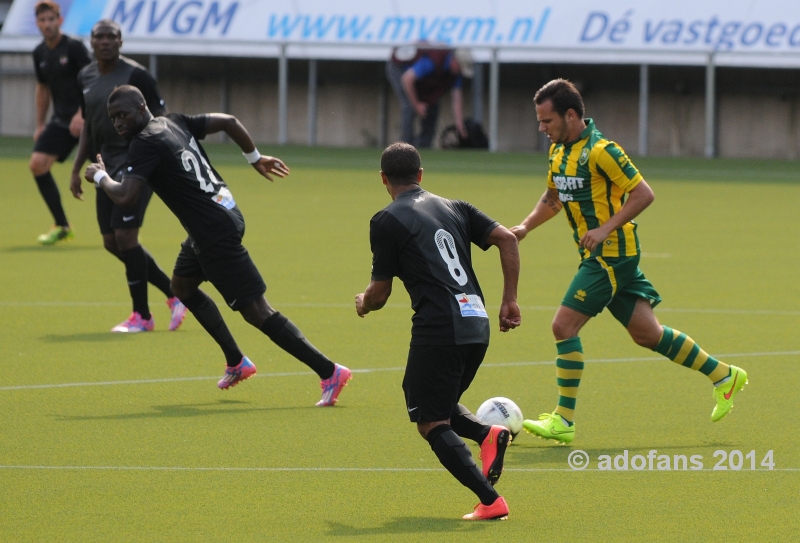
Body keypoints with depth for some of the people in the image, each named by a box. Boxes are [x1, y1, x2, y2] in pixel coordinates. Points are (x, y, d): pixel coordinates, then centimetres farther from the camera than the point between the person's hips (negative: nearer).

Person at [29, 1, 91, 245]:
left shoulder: (74, 47, -11)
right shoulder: (40, 54, 9)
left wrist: (82, 115, -24)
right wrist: (40, 124, 19)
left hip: (86, 118, -6)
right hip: (61, 120, 6)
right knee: (37, 165, -7)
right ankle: (61, 227, 0)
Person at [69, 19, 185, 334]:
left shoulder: (135, 75, -11)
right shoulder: (85, 78, 11)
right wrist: (77, 169, 18)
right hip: (108, 166, 8)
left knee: (124, 235, -13)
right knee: (112, 243, 5)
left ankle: (142, 316, -2)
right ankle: (174, 294, 19)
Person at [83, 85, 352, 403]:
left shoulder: (145, 144, -16)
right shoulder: (174, 123, 10)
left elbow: (125, 197, -24)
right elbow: (229, 121, 14)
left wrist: (100, 177, -4)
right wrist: (255, 158, 25)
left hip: (215, 231, -10)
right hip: (224, 213, 10)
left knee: (255, 311, -7)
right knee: (182, 284, 27)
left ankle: (329, 372, -8)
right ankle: (236, 362, 31)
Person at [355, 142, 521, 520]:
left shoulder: (387, 221, 0)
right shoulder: (453, 208, 17)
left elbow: (380, 293, 1)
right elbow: (506, 239, 7)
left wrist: (363, 303, 25)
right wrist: (509, 301, 10)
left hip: (437, 328, -7)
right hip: (477, 323, 7)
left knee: (431, 424, 0)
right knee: (440, 406, 26)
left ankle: (490, 500, -12)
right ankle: (488, 434, -3)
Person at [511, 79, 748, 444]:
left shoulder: (600, 151, -18)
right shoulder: (559, 150, 9)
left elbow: (643, 194, -18)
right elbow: (553, 197, 24)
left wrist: (605, 229, -23)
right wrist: (525, 227, 8)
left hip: (611, 254, -9)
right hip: (599, 255, 9)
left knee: (564, 326, -11)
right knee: (647, 334, 12)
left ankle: (563, 421, -7)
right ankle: (724, 376, 23)